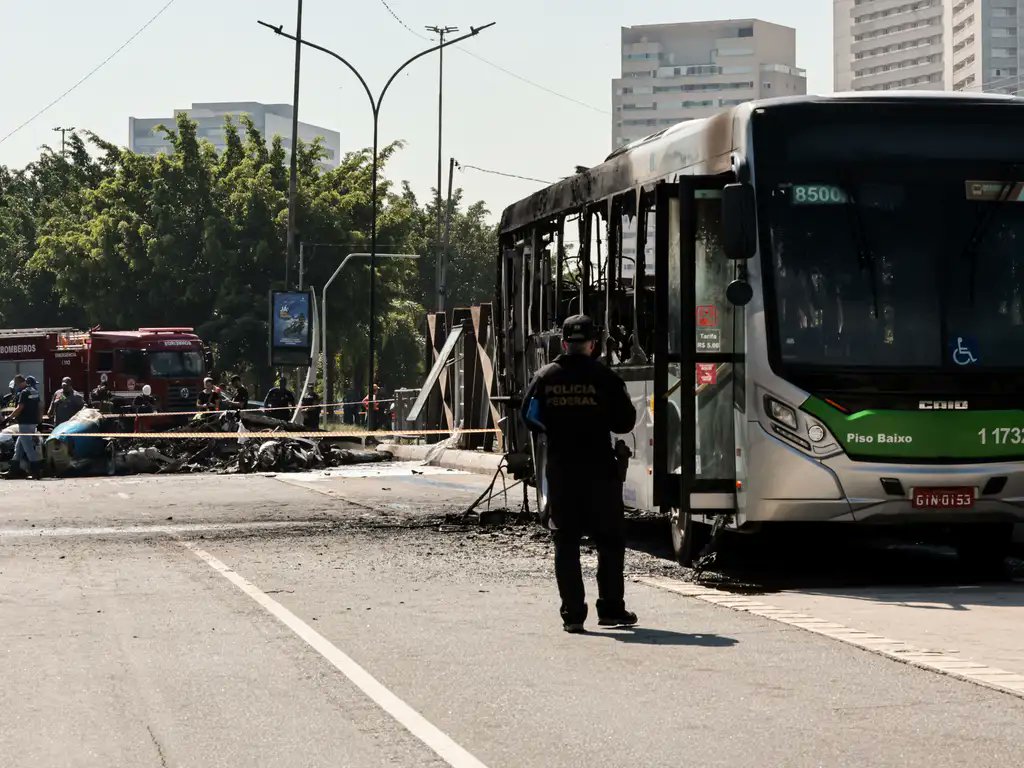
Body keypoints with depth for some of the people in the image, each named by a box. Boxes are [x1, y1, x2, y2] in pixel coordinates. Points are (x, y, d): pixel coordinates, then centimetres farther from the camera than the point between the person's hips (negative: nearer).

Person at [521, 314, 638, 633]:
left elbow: (530, 418, 8)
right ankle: (611, 609, 11)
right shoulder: (604, 378, -8)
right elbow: (625, 422, -4)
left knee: (566, 543, 7)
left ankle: (572, 614, 4)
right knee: (610, 541, 10)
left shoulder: (545, 377, 0)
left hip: (560, 471, 2)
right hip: (599, 470, -2)